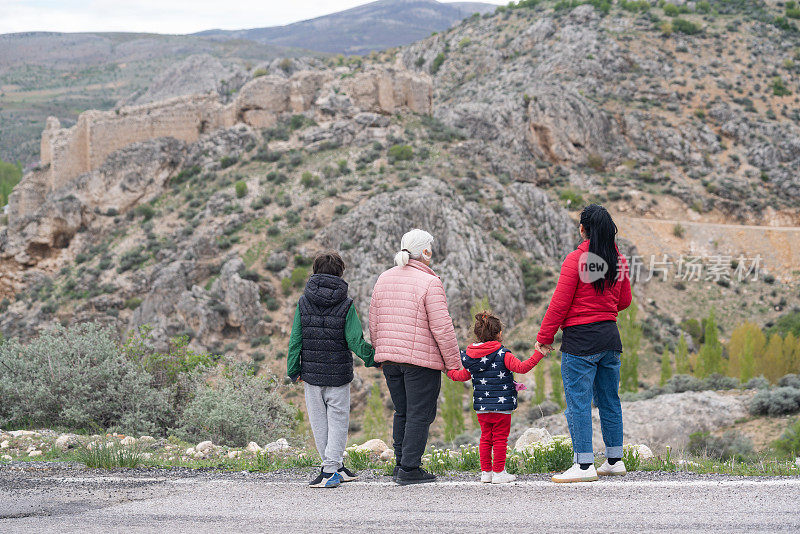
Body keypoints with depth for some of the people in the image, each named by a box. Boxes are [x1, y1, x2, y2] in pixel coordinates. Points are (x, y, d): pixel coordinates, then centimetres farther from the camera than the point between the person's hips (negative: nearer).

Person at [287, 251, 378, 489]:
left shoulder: (303, 302, 0)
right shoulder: (345, 304, -7)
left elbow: (295, 339, 2)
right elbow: (355, 341, -9)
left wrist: (294, 370, 9)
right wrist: (372, 358, 7)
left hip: (311, 372, 2)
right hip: (339, 374, -2)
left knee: (319, 421, 12)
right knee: (338, 420, 5)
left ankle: (335, 467, 18)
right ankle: (331, 470, -4)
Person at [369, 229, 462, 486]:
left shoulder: (383, 279, 9)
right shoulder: (429, 283, -12)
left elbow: (374, 324, 13)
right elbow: (441, 328, -14)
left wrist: (382, 354, 24)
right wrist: (454, 363, -7)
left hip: (390, 359, 7)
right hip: (422, 359, -7)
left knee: (402, 413, 17)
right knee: (419, 414, 0)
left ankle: (401, 464, 19)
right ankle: (409, 469, -2)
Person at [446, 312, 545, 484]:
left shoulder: (470, 357, 5)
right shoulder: (503, 355, -12)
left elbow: (463, 376, 19)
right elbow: (522, 367, -19)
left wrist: (450, 372, 37)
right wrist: (538, 354, -17)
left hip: (481, 407, 5)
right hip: (501, 407, -5)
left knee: (486, 437, 14)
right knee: (500, 439, 1)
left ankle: (485, 471, 16)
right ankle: (499, 473, 2)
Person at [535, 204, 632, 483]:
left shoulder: (576, 259, -13)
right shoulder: (618, 259, 6)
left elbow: (560, 304, -12)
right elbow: (624, 300, 16)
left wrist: (544, 337, -4)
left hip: (580, 339, -7)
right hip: (610, 336, 7)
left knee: (578, 403, -4)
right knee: (609, 400, 15)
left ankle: (584, 465, -7)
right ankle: (614, 460, 21)